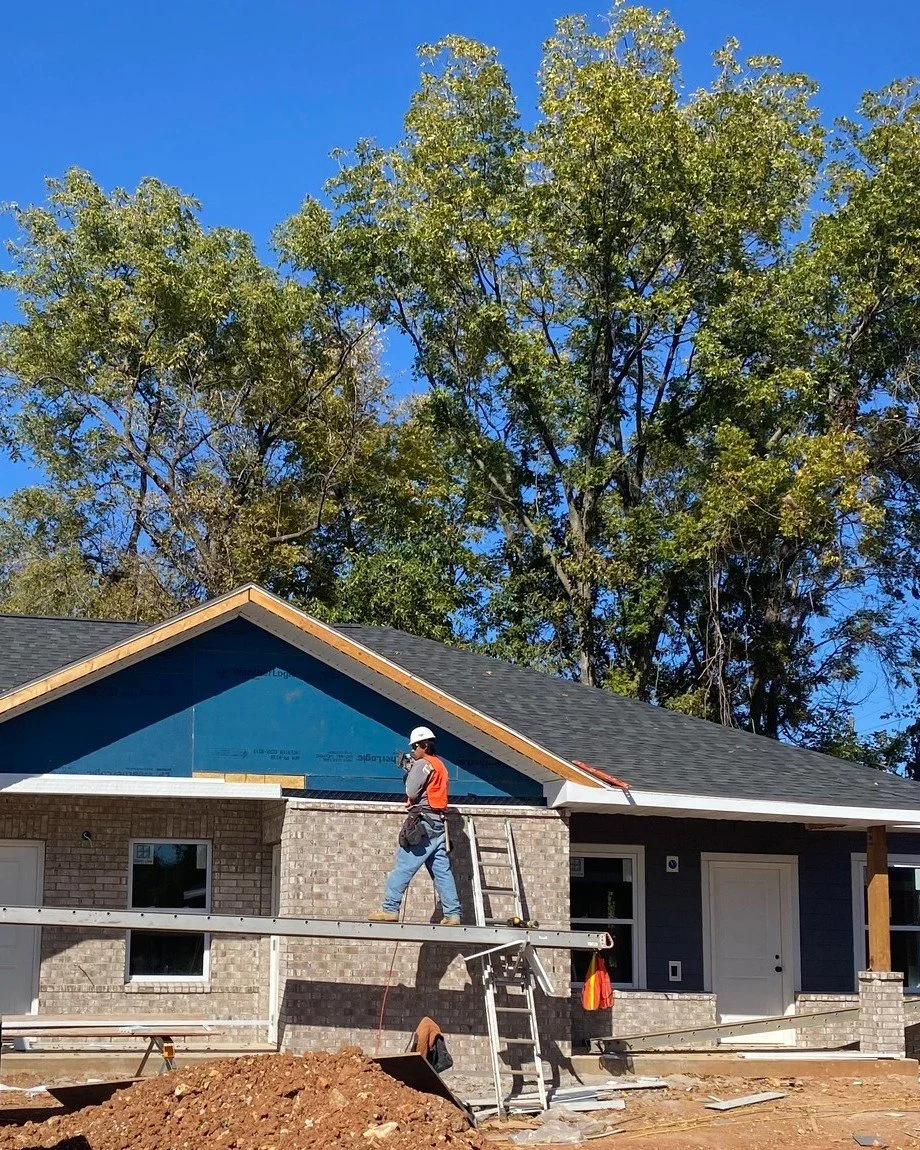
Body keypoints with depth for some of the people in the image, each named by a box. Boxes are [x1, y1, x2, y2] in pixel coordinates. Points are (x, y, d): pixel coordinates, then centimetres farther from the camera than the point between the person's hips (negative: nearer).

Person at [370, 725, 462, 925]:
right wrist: (410, 770, 12)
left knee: (403, 866, -7)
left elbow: (412, 792, -12)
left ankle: (390, 909, -9)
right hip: (438, 823, 9)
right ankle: (452, 914, 0)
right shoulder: (439, 765, 20)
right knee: (442, 870, 4)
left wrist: (409, 771, 4)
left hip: (423, 821, -9)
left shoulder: (422, 764, -8)